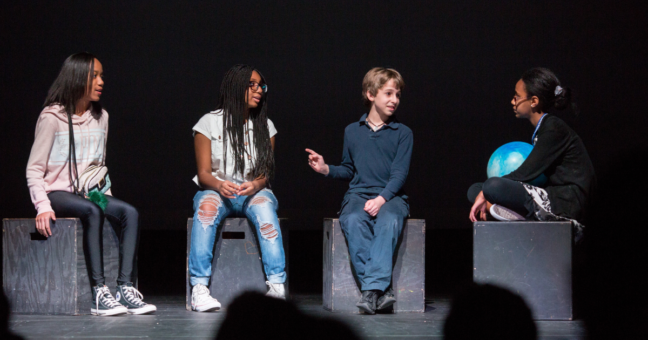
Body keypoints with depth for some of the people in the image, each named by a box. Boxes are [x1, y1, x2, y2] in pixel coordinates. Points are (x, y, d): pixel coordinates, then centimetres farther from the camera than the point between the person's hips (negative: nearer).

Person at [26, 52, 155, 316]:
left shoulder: (101, 118, 12)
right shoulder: (52, 117, -8)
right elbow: (34, 169, -8)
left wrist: (106, 198, 6)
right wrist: (43, 206, -21)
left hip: (88, 192, 6)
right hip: (57, 193, -6)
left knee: (129, 212, -22)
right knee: (92, 212, -36)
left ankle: (125, 288, -30)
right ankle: (99, 293, -40)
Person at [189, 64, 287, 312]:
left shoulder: (265, 127, 11)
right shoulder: (210, 123, 2)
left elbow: (266, 172, 4)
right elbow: (204, 173, -3)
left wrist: (255, 185, -19)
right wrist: (220, 185, -25)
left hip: (254, 191, 2)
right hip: (216, 190, -1)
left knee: (264, 207, -34)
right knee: (206, 207, -37)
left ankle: (276, 285, -44)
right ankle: (199, 287, -42)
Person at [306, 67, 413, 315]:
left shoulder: (402, 133, 9)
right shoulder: (352, 131, 16)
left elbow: (399, 173, -1)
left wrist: (382, 198, -17)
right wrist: (326, 169, 4)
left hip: (390, 196, -1)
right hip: (358, 194, 2)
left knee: (389, 220, -38)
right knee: (353, 220, -35)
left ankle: (372, 288, -46)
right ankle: (382, 290, -40)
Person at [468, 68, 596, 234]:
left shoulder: (554, 129, -12)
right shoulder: (542, 128, 17)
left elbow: (527, 173, -16)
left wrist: (485, 194, -8)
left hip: (564, 204, -10)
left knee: (493, 186, -30)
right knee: (474, 190, 10)